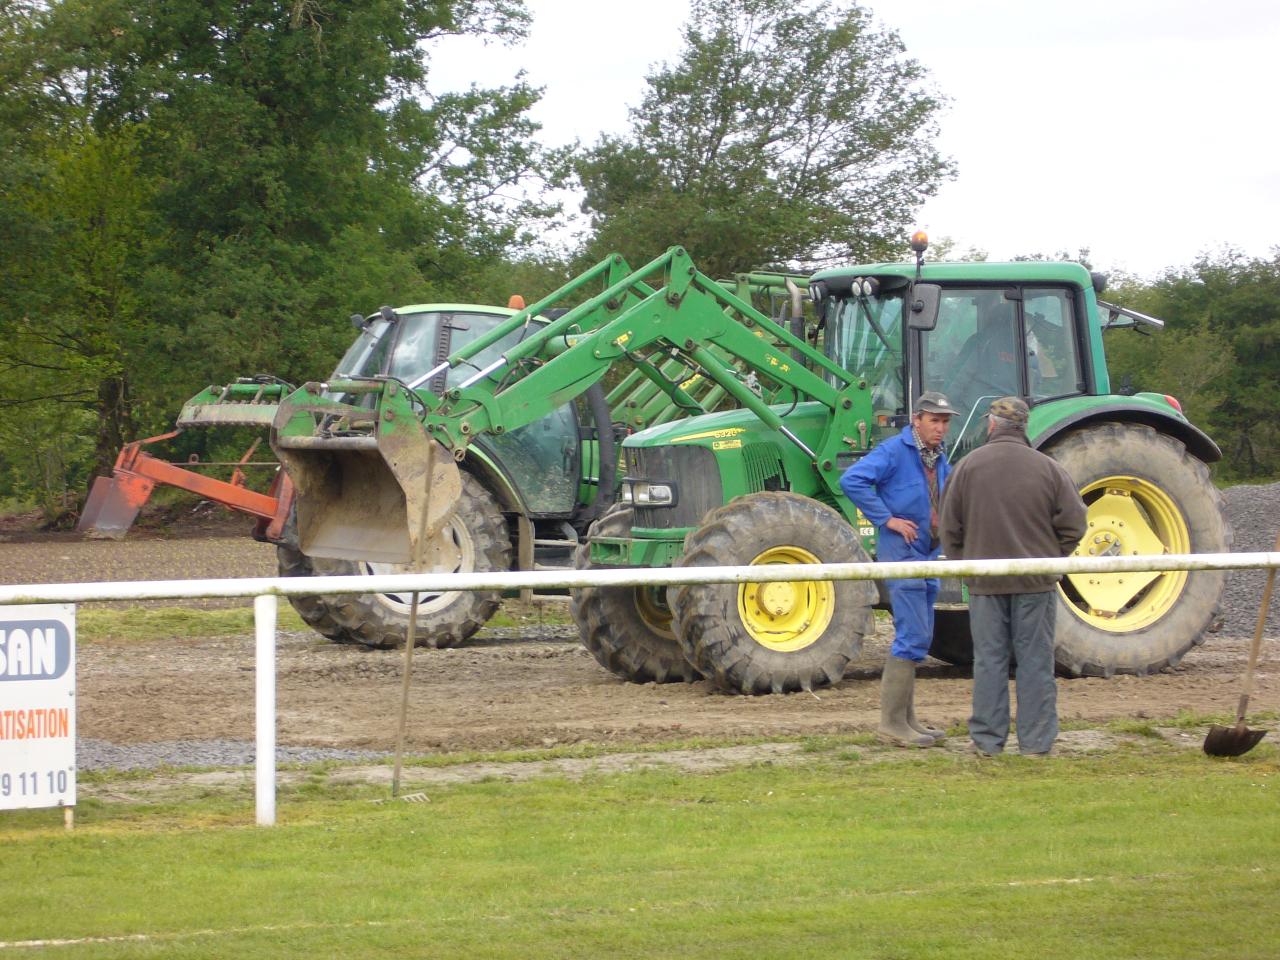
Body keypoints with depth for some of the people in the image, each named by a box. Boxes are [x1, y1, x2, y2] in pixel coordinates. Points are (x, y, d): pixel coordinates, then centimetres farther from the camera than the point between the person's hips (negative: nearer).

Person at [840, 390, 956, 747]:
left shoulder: (940, 458, 13)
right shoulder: (894, 450, -13)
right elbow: (852, 480, -23)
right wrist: (886, 519, -21)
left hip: (927, 554, 9)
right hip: (901, 550, -9)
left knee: (918, 639, 13)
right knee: (912, 637, -14)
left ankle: (906, 718, 20)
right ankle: (892, 721, -12)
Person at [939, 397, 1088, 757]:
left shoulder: (969, 466, -2)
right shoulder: (1047, 468, -2)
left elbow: (951, 528, 1)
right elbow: (1073, 524, -1)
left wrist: (964, 565, 13)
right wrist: (1049, 560, 11)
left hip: (985, 581, 0)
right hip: (1035, 581, 0)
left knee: (990, 660, 6)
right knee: (1035, 660, 4)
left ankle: (987, 740, 7)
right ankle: (1036, 741, 5)